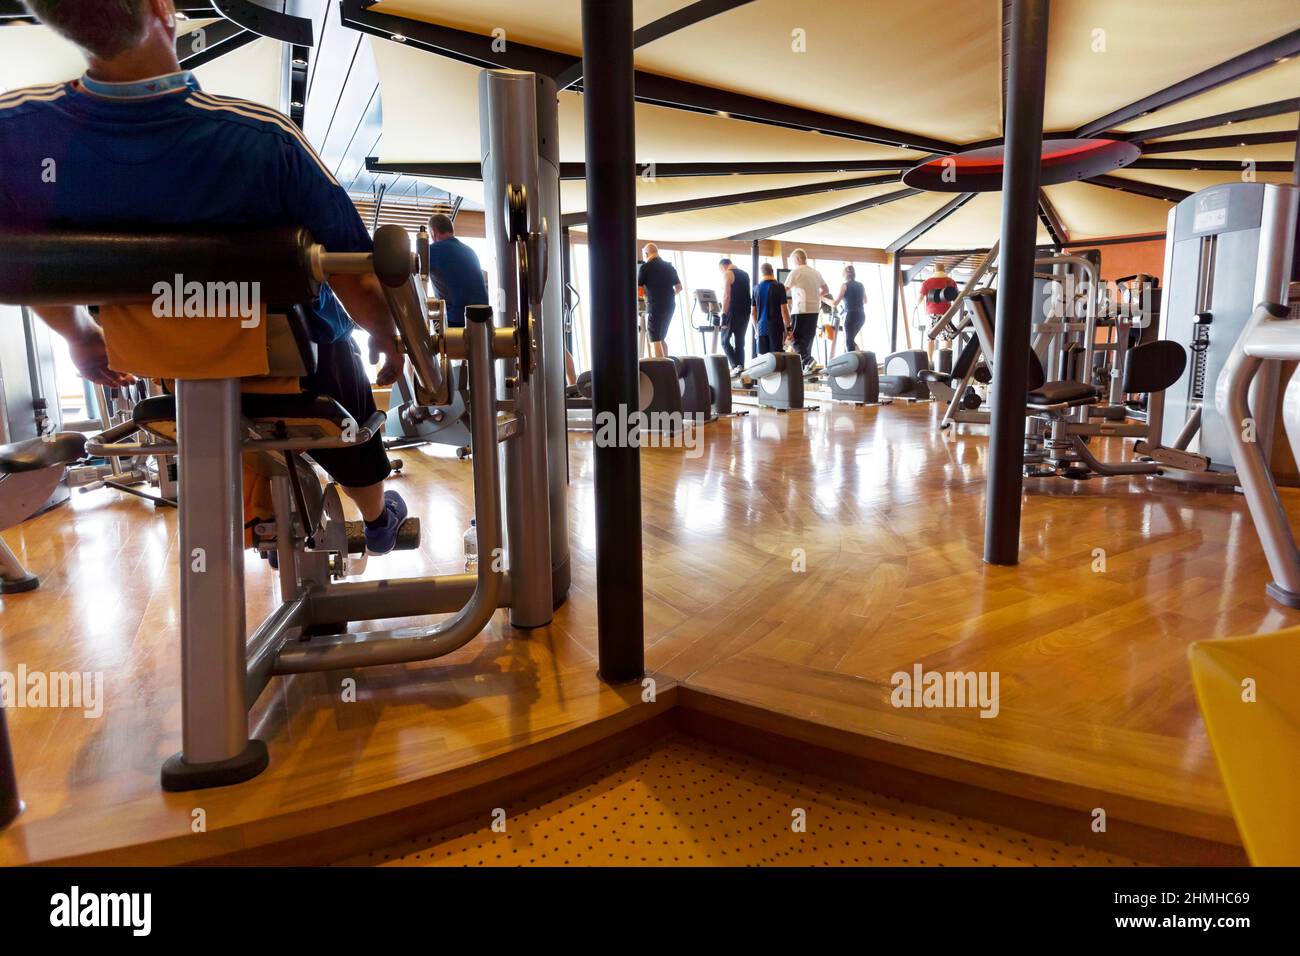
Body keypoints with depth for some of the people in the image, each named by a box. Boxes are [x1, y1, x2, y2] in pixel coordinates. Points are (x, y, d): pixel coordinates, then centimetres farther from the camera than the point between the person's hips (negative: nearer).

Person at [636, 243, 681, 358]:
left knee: (655, 341, -3)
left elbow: (636, 288, -5)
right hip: (670, 306, 6)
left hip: (655, 306, -6)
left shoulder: (645, 267, -5)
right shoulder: (669, 266, 13)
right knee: (661, 339, 16)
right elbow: (679, 288, 16)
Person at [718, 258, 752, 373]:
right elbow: (747, 294, 17)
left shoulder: (727, 274, -7)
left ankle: (736, 366, -12)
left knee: (725, 341, 2)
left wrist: (724, 315, -18)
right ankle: (741, 368, 6)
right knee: (740, 342, 10)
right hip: (745, 312, 7)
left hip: (733, 312, -7)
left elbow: (726, 296, -16)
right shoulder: (745, 274, 17)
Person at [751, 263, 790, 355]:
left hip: (761, 328, 4)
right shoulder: (779, 287, -5)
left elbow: (753, 312, 10)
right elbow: (784, 310, -8)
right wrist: (788, 327, 1)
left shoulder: (756, 288, 6)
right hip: (776, 328, -4)